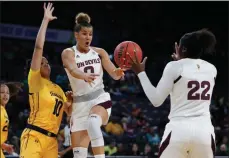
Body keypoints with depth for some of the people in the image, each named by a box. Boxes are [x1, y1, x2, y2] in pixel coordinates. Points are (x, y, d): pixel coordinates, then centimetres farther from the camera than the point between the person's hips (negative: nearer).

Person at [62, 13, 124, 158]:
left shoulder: (99, 52, 6)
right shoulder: (69, 53, -1)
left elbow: (113, 73, -4)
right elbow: (73, 70, -22)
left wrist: (119, 72, -29)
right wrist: (84, 76, -45)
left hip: (100, 99, -1)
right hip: (80, 104, 1)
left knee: (93, 122, -38)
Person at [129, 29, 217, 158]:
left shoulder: (175, 67, -3)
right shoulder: (211, 69, 10)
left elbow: (156, 100, -1)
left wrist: (141, 73, 8)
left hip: (179, 130, -4)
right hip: (205, 131, 4)